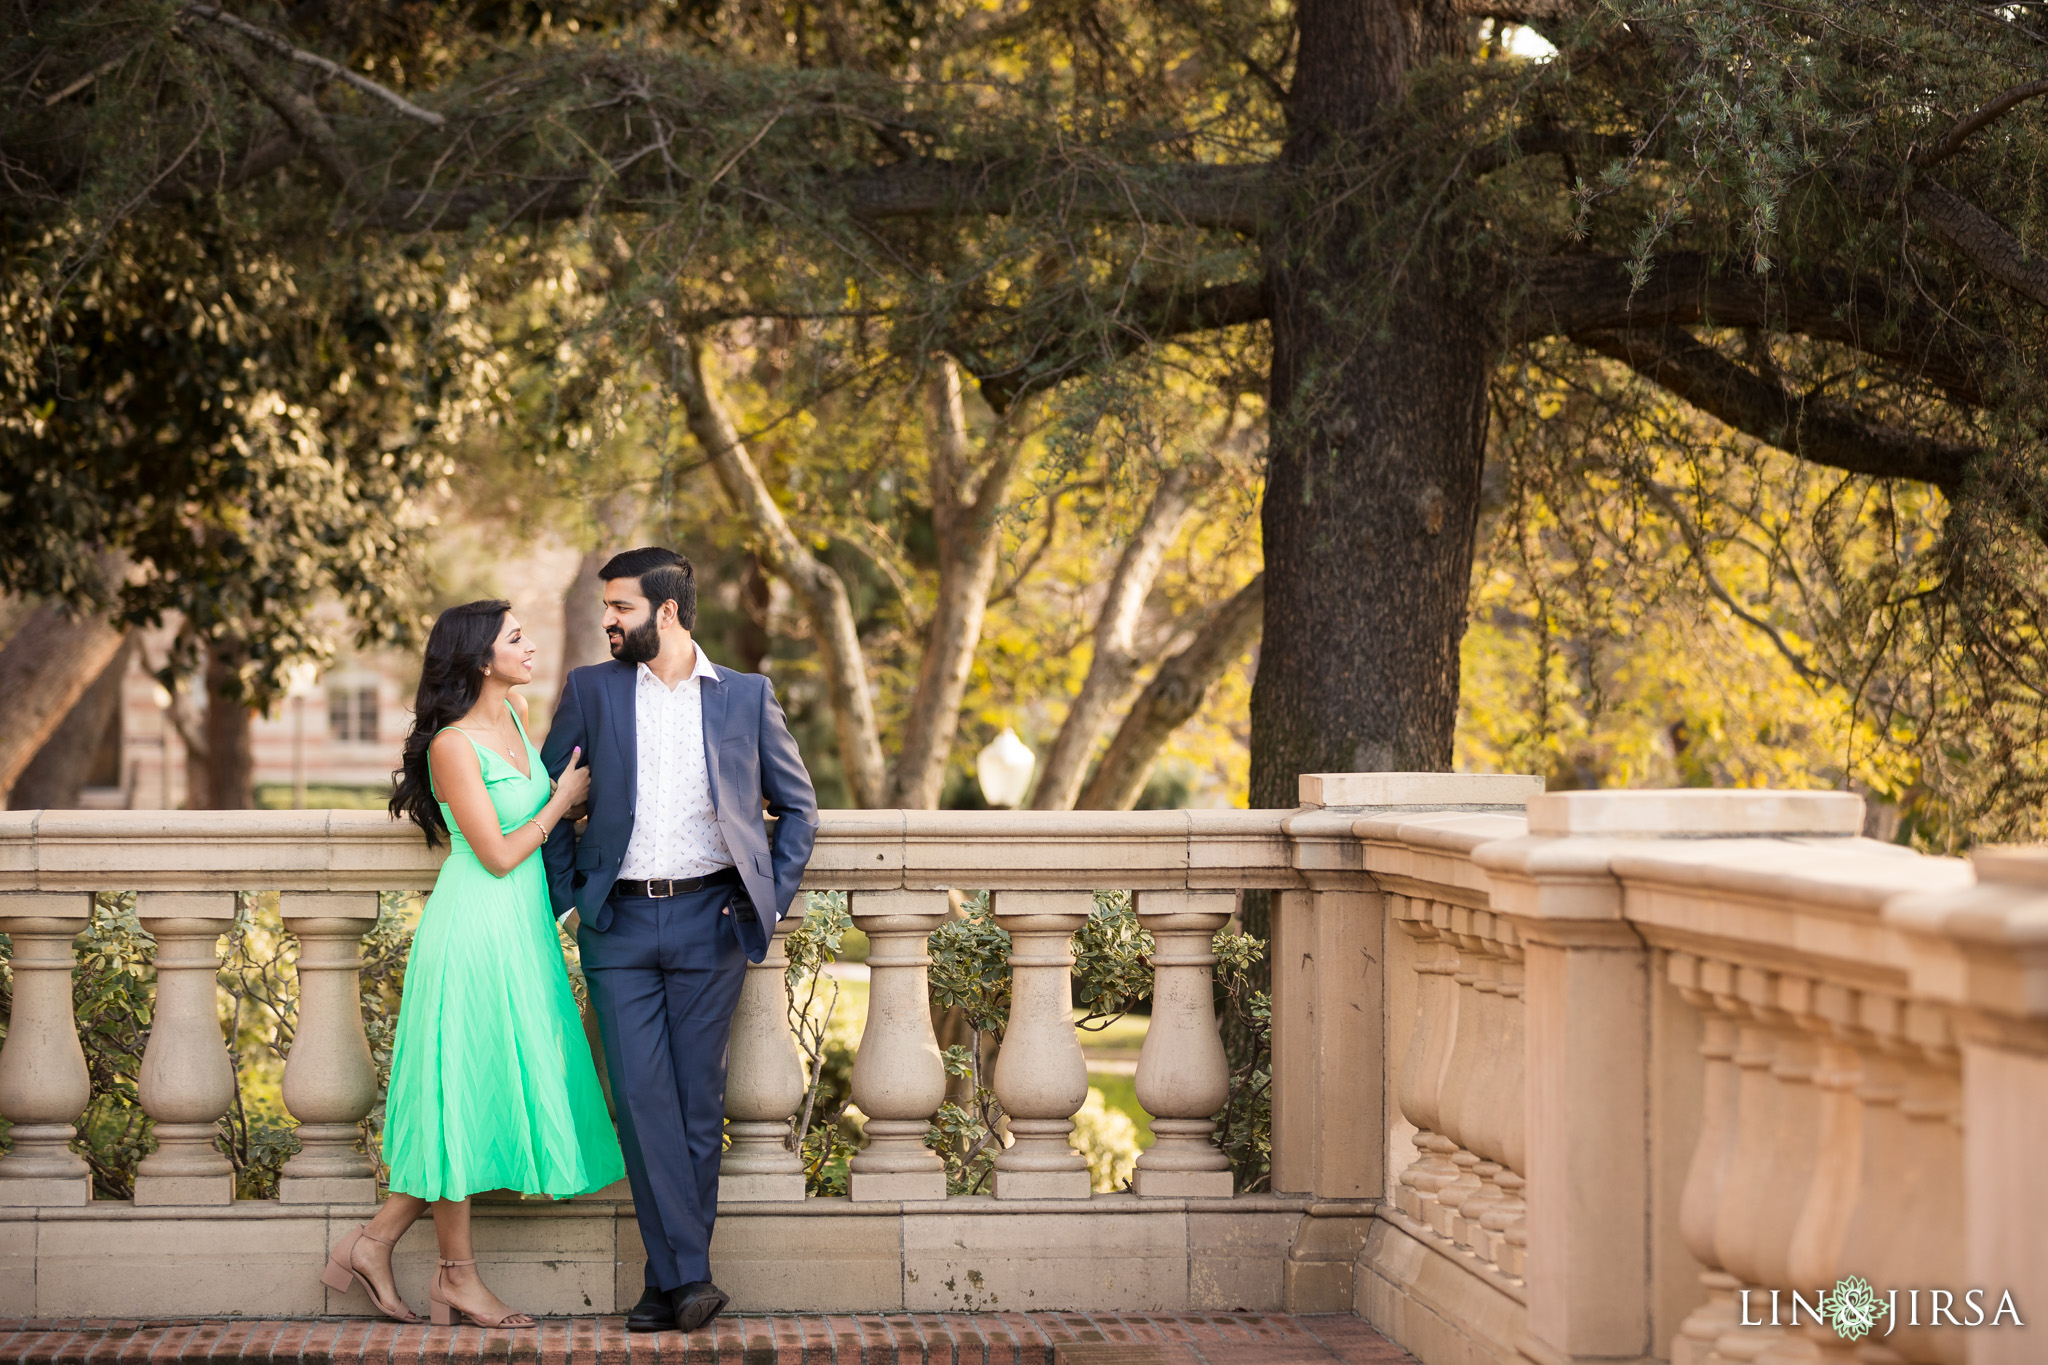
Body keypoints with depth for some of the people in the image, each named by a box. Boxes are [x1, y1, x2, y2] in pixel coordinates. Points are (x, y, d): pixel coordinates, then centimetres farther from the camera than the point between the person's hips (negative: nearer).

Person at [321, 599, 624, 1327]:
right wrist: (561, 802, -5)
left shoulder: (515, 715, 9)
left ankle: (375, 1239, 17)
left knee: (501, 1092, 11)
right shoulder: (454, 744, -16)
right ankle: (458, 1274, 12)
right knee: (465, 1095, 1)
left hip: (521, 930, 9)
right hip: (475, 931, -9)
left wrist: (575, 792, 10)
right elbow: (498, 854, -15)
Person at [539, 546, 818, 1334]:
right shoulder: (591, 691, 8)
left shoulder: (746, 697, 6)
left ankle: (671, 1282, 7)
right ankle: (687, 1276, -9)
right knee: (643, 1099, -9)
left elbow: (796, 805, 14)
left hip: (709, 922, 0)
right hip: (619, 925, 0)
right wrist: (565, 897, 4)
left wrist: (770, 900, 4)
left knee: (698, 1102, 1)